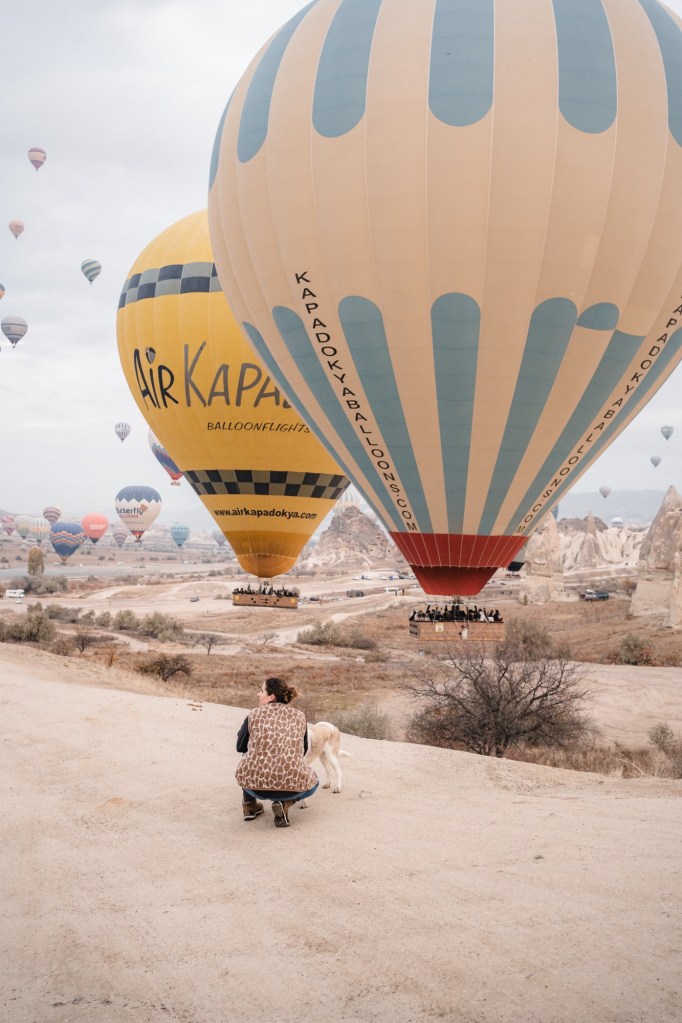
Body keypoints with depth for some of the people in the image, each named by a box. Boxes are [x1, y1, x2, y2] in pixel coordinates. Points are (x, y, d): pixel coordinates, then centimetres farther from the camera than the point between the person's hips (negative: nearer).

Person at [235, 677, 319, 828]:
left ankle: (249, 804, 25)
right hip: (291, 781, -1)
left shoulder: (254, 714, 5)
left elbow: (240, 747, 18)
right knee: (313, 782, 32)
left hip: (254, 784, 1)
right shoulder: (299, 716, 11)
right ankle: (284, 803, 5)